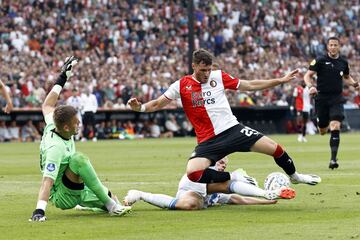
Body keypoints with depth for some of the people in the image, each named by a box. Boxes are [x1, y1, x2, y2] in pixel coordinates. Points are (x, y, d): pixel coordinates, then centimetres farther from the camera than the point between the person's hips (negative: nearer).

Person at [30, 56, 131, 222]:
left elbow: (47, 106, 14)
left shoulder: (53, 125, -6)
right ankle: (110, 205, -32)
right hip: (62, 197, -10)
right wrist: (39, 211, -49)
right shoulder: (55, 148, -30)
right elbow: (47, 181, -39)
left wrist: (62, 78, 18)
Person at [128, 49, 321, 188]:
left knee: (275, 149, -7)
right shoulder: (182, 86, -1)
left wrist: (281, 80, 8)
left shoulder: (218, 76, 4)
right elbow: (158, 104, 2)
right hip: (208, 141, -1)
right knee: (193, 173, -27)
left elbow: (250, 85, 10)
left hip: (233, 130, 1)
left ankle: (294, 176, 24)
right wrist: (139, 107, -19)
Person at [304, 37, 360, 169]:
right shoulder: (320, 60, -5)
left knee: (335, 127, -18)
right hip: (322, 98, -1)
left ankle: (333, 159, -16)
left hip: (337, 99, 1)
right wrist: (311, 86, -25)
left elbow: (346, 77, 24)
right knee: (322, 131, 8)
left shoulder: (343, 62, 6)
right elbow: (307, 76, -5)